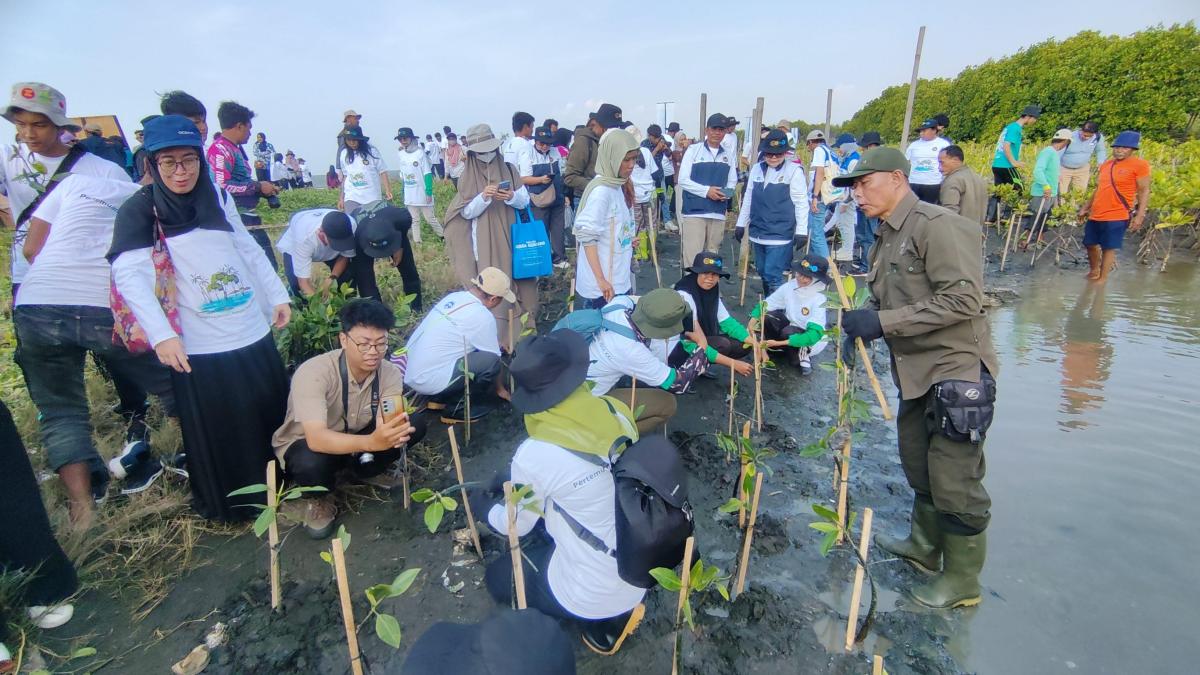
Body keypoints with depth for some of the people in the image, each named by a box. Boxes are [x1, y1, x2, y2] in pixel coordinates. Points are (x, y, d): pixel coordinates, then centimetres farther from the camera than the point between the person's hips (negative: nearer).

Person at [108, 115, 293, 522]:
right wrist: (162, 335, -30)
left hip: (253, 331, 5)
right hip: (198, 347, -4)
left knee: (272, 412, 16)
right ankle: (228, 504, 30)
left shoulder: (218, 198, 6)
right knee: (216, 431, 8)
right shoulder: (140, 210, -8)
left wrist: (278, 295, 10)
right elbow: (129, 274, -19)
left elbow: (249, 249, 14)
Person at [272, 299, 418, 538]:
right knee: (312, 463, -39)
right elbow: (316, 439, -44)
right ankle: (318, 498, -1)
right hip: (304, 445, -4)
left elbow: (383, 425, -28)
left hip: (354, 438, 4)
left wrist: (393, 432, -53)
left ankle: (362, 470, 9)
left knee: (411, 426, -20)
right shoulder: (314, 372, -34)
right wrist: (371, 441, -60)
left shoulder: (390, 373, -19)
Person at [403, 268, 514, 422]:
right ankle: (458, 408, 3)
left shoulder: (455, 297, 8)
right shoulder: (482, 316, -16)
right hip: (429, 381, -9)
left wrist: (495, 341, 41)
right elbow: (493, 359, -2)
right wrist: (500, 388, 15)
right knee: (490, 360, -13)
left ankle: (437, 398, 18)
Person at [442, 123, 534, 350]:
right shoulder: (468, 177, 1)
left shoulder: (509, 170, 5)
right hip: (485, 242, -2)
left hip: (510, 237, 2)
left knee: (516, 279, 3)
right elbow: (466, 212, -3)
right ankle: (498, 334, 2)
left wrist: (511, 197, -17)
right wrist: (483, 197, -20)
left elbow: (525, 201, 4)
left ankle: (520, 327, 15)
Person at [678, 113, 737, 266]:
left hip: (718, 214, 4)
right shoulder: (693, 150, 1)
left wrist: (726, 193, -7)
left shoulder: (730, 155, 12)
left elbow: (732, 182, 16)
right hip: (694, 212, -4)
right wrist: (706, 191, -15)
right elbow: (683, 180, -4)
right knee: (692, 258, -9)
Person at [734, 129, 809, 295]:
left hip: (780, 236, -6)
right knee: (763, 274, 14)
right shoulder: (756, 169, 8)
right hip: (758, 233, 6)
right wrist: (741, 224, 17)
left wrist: (801, 231, -9)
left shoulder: (794, 171, -7)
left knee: (772, 276, -11)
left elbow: (801, 203, -6)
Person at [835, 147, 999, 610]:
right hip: (916, 373, 9)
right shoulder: (886, 239, 11)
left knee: (955, 483, 2)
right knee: (919, 468, 22)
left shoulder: (937, 225, -18)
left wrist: (882, 322, -26)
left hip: (956, 371, -9)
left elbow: (962, 299, -25)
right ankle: (924, 546, 43)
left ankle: (962, 581, 22)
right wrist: (863, 321, -4)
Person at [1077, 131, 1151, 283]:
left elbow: (1144, 191, -8)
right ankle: (1094, 271, 36)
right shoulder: (1105, 165, 12)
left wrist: (1140, 215, -16)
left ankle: (1102, 279, 9)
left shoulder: (1140, 165, -6)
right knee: (1091, 244, 15)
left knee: (1109, 248, -1)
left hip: (1117, 217, -6)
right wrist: (1085, 207, 19)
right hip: (1095, 215, 6)